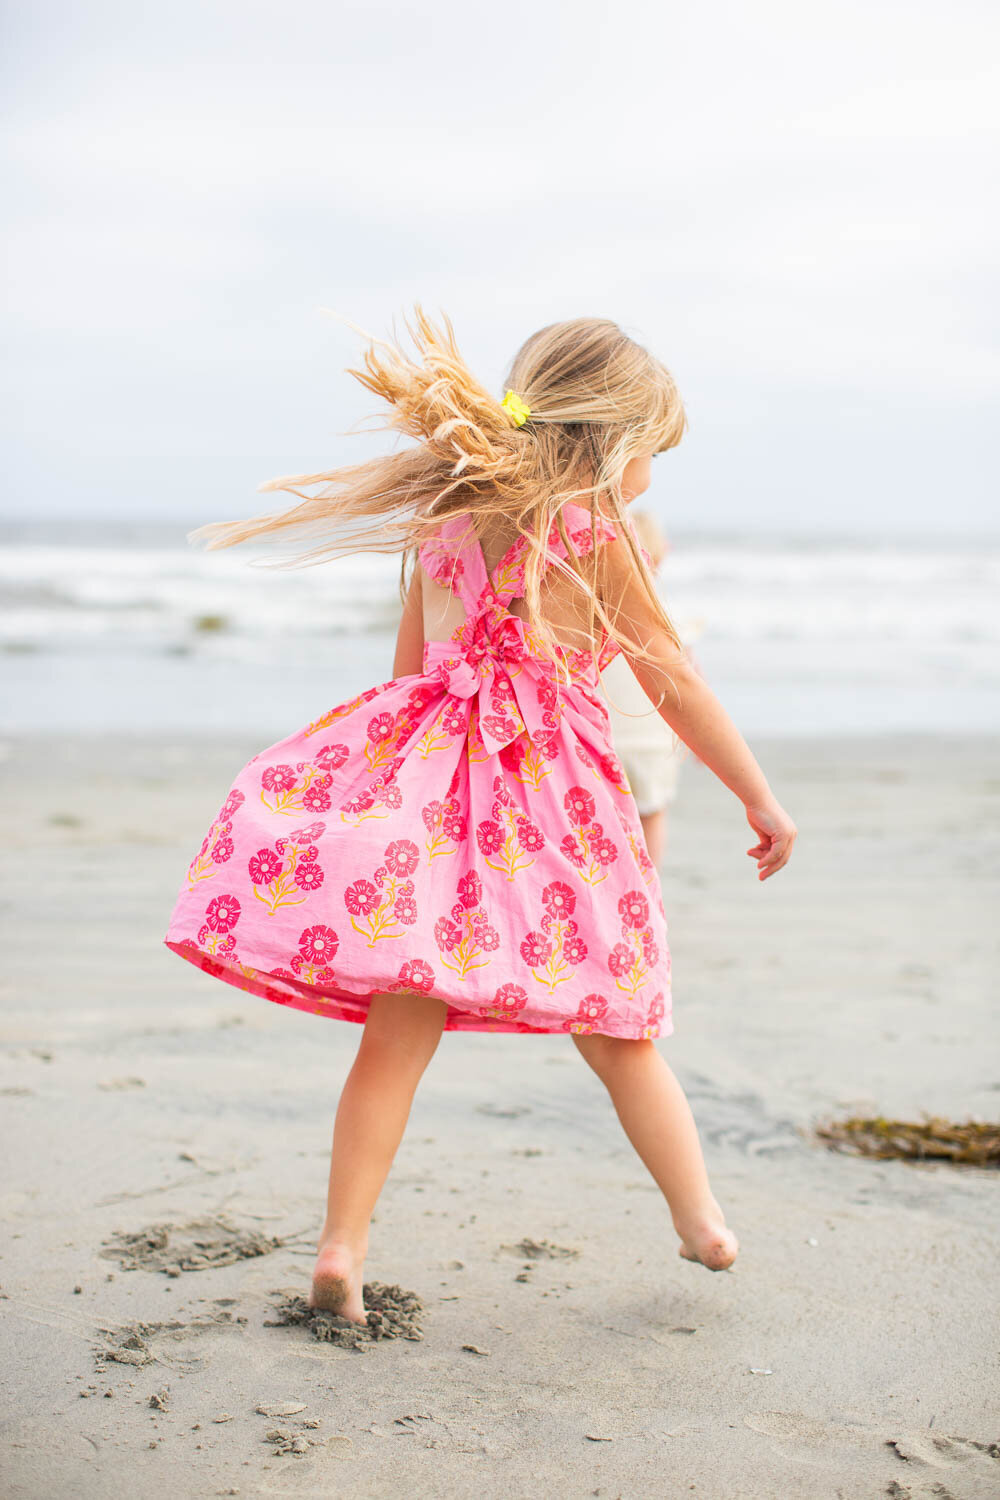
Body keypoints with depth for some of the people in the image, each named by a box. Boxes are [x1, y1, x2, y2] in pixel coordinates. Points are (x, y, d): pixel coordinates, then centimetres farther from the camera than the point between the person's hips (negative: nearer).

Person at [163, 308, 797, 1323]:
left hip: (430, 781, 3)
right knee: (619, 1041, 12)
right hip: (553, 801, -3)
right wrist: (759, 798, 7)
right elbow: (677, 687, 0)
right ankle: (702, 1222, 20)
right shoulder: (597, 535, -2)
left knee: (400, 1034, 2)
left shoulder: (442, 519, 11)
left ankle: (341, 1247, -1)